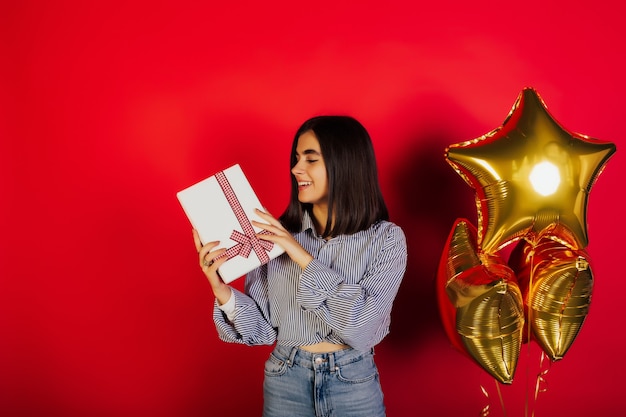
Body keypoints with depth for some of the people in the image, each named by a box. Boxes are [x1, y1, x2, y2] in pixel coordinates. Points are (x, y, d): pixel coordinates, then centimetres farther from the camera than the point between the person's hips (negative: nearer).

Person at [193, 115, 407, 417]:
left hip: (354, 384, -2)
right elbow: (264, 328, -3)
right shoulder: (276, 233, -4)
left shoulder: (386, 238, -9)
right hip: (286, 383, 2)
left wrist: (302, 257, -21)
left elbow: (362, 323, -20)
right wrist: (222, 291, -20)